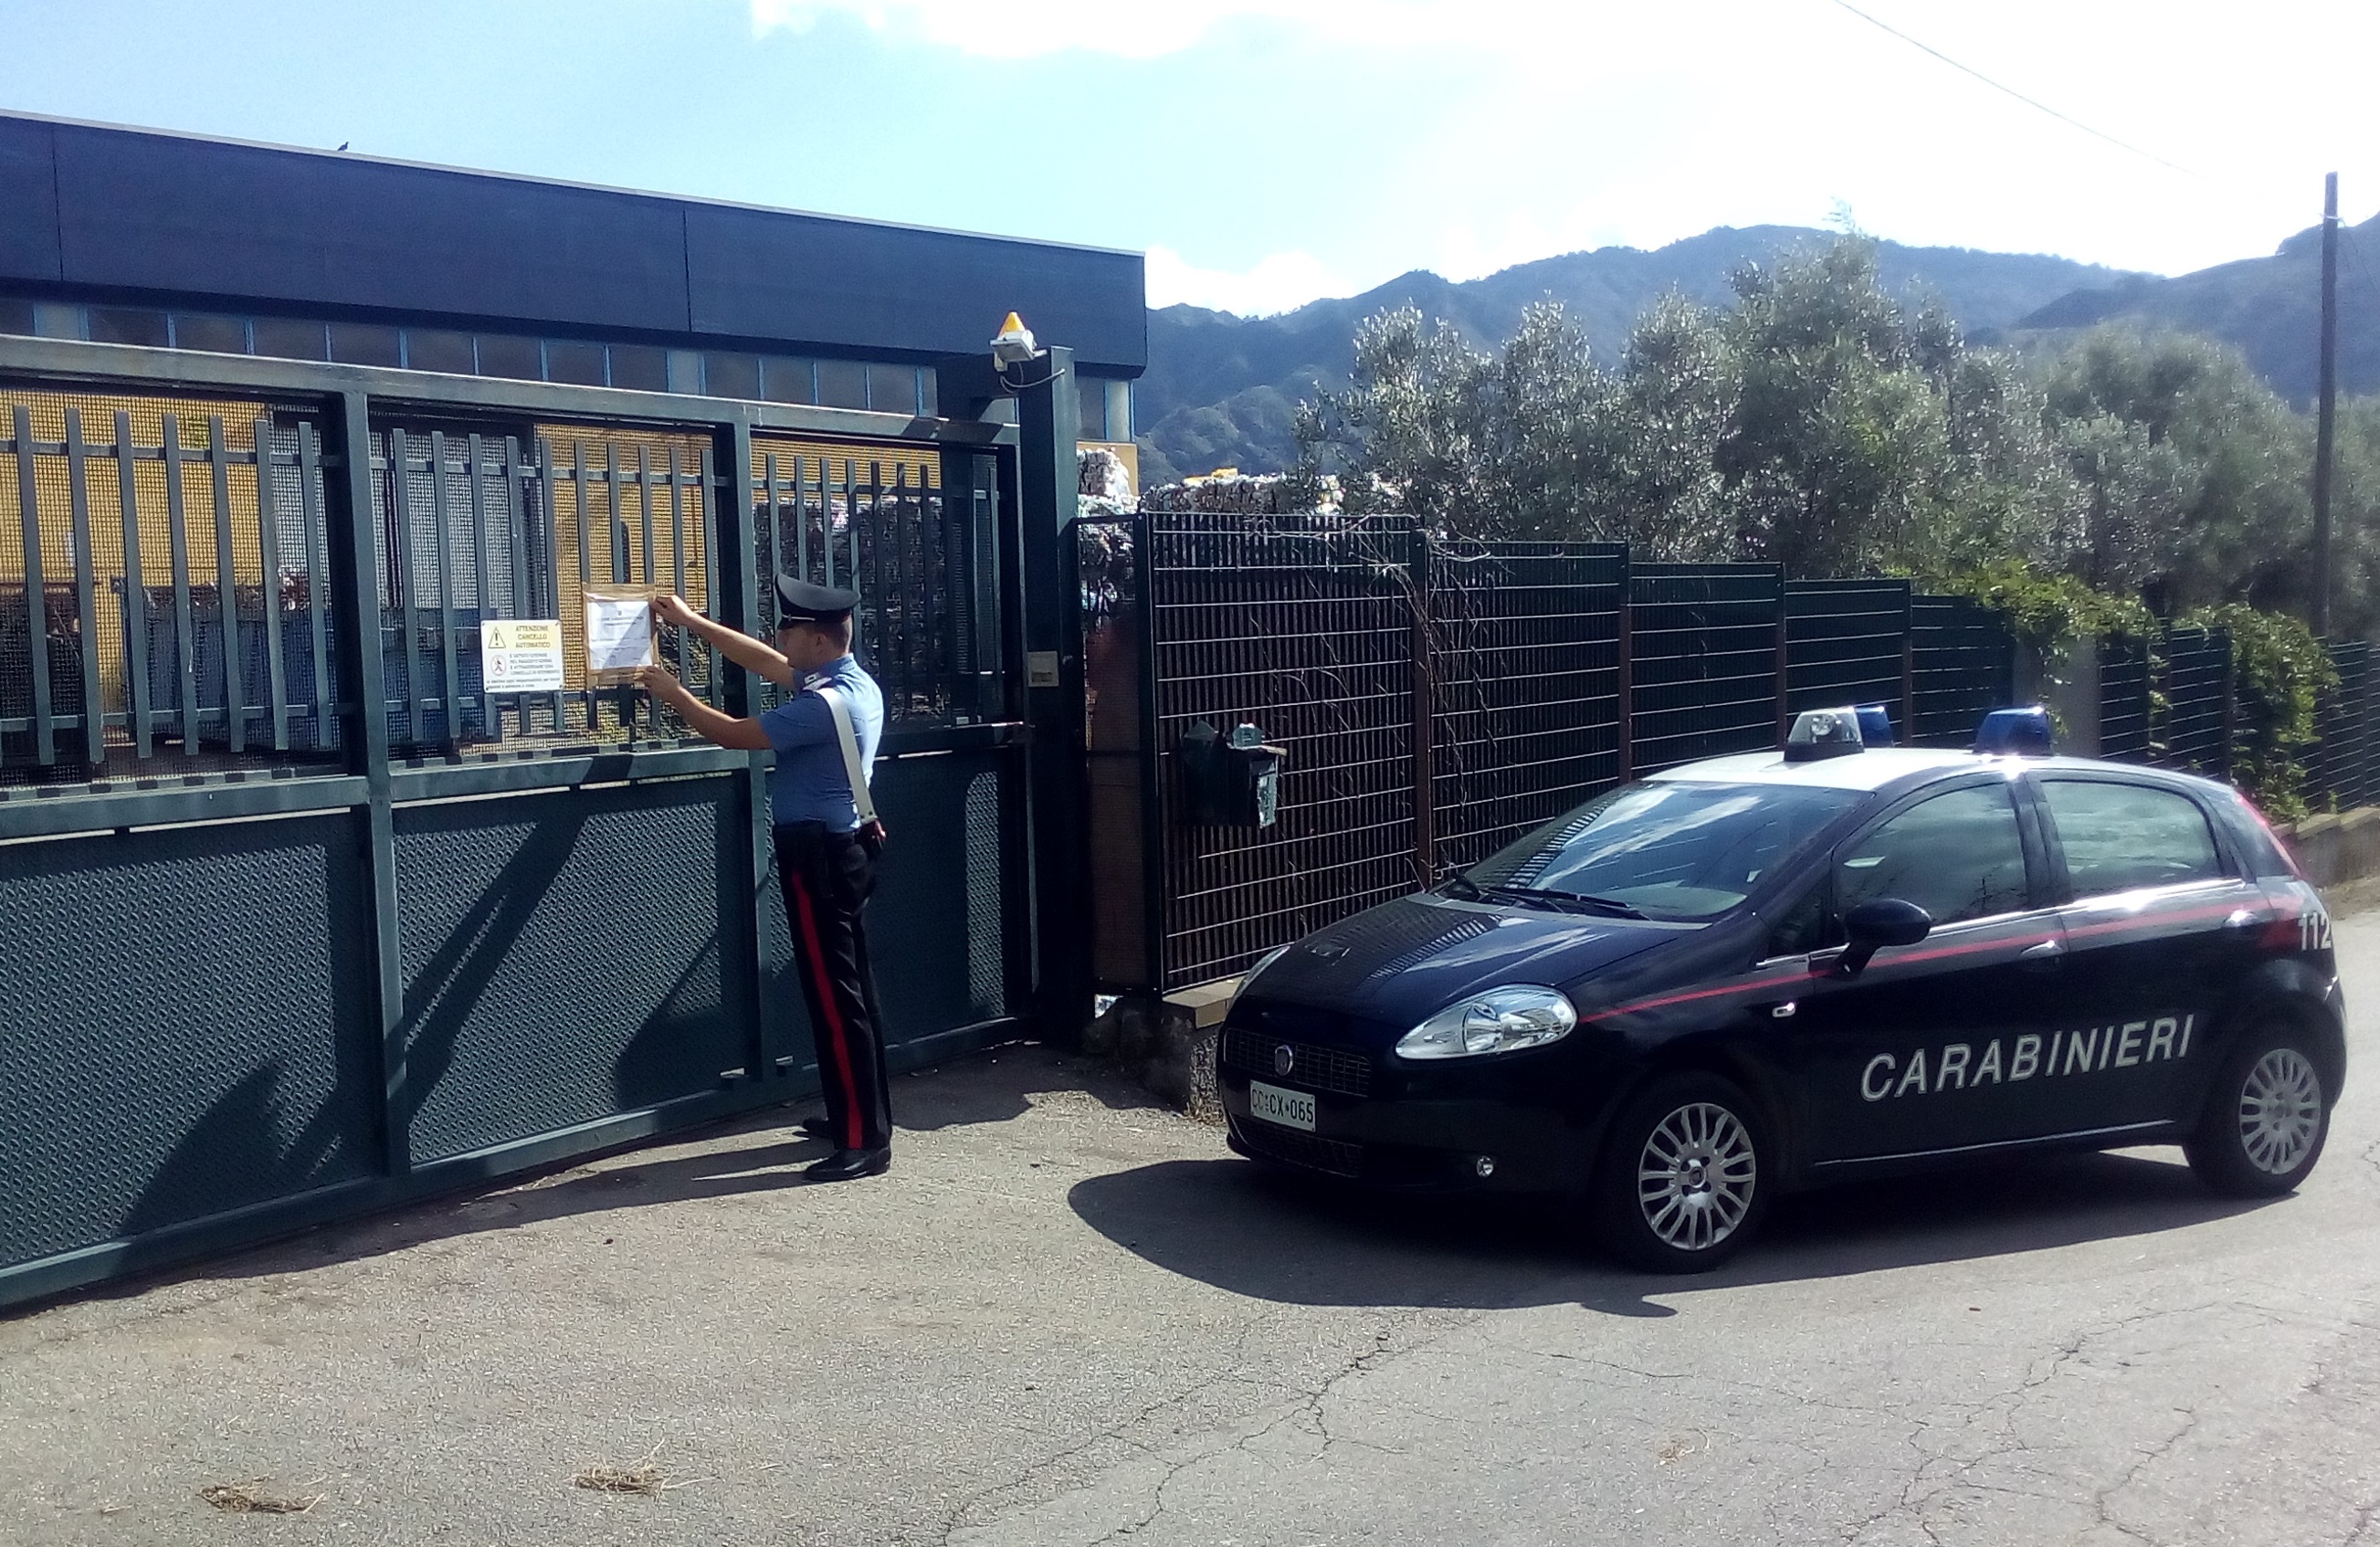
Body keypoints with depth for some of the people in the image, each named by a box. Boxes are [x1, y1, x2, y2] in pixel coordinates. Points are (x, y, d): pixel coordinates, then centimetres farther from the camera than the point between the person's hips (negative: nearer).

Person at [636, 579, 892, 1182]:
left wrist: (672, 693, 1)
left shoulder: (824, 704, -22)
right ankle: (864, 1115, 24)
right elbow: (764, 661, 21)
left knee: (834, 997, -7)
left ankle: (864, 1143, -5)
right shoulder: (851, 681, 9)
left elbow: (733, 734, -15)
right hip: (844, 849, 10)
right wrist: (690, 621, 24)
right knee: (850, 990, 15)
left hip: (818, 856, -10)